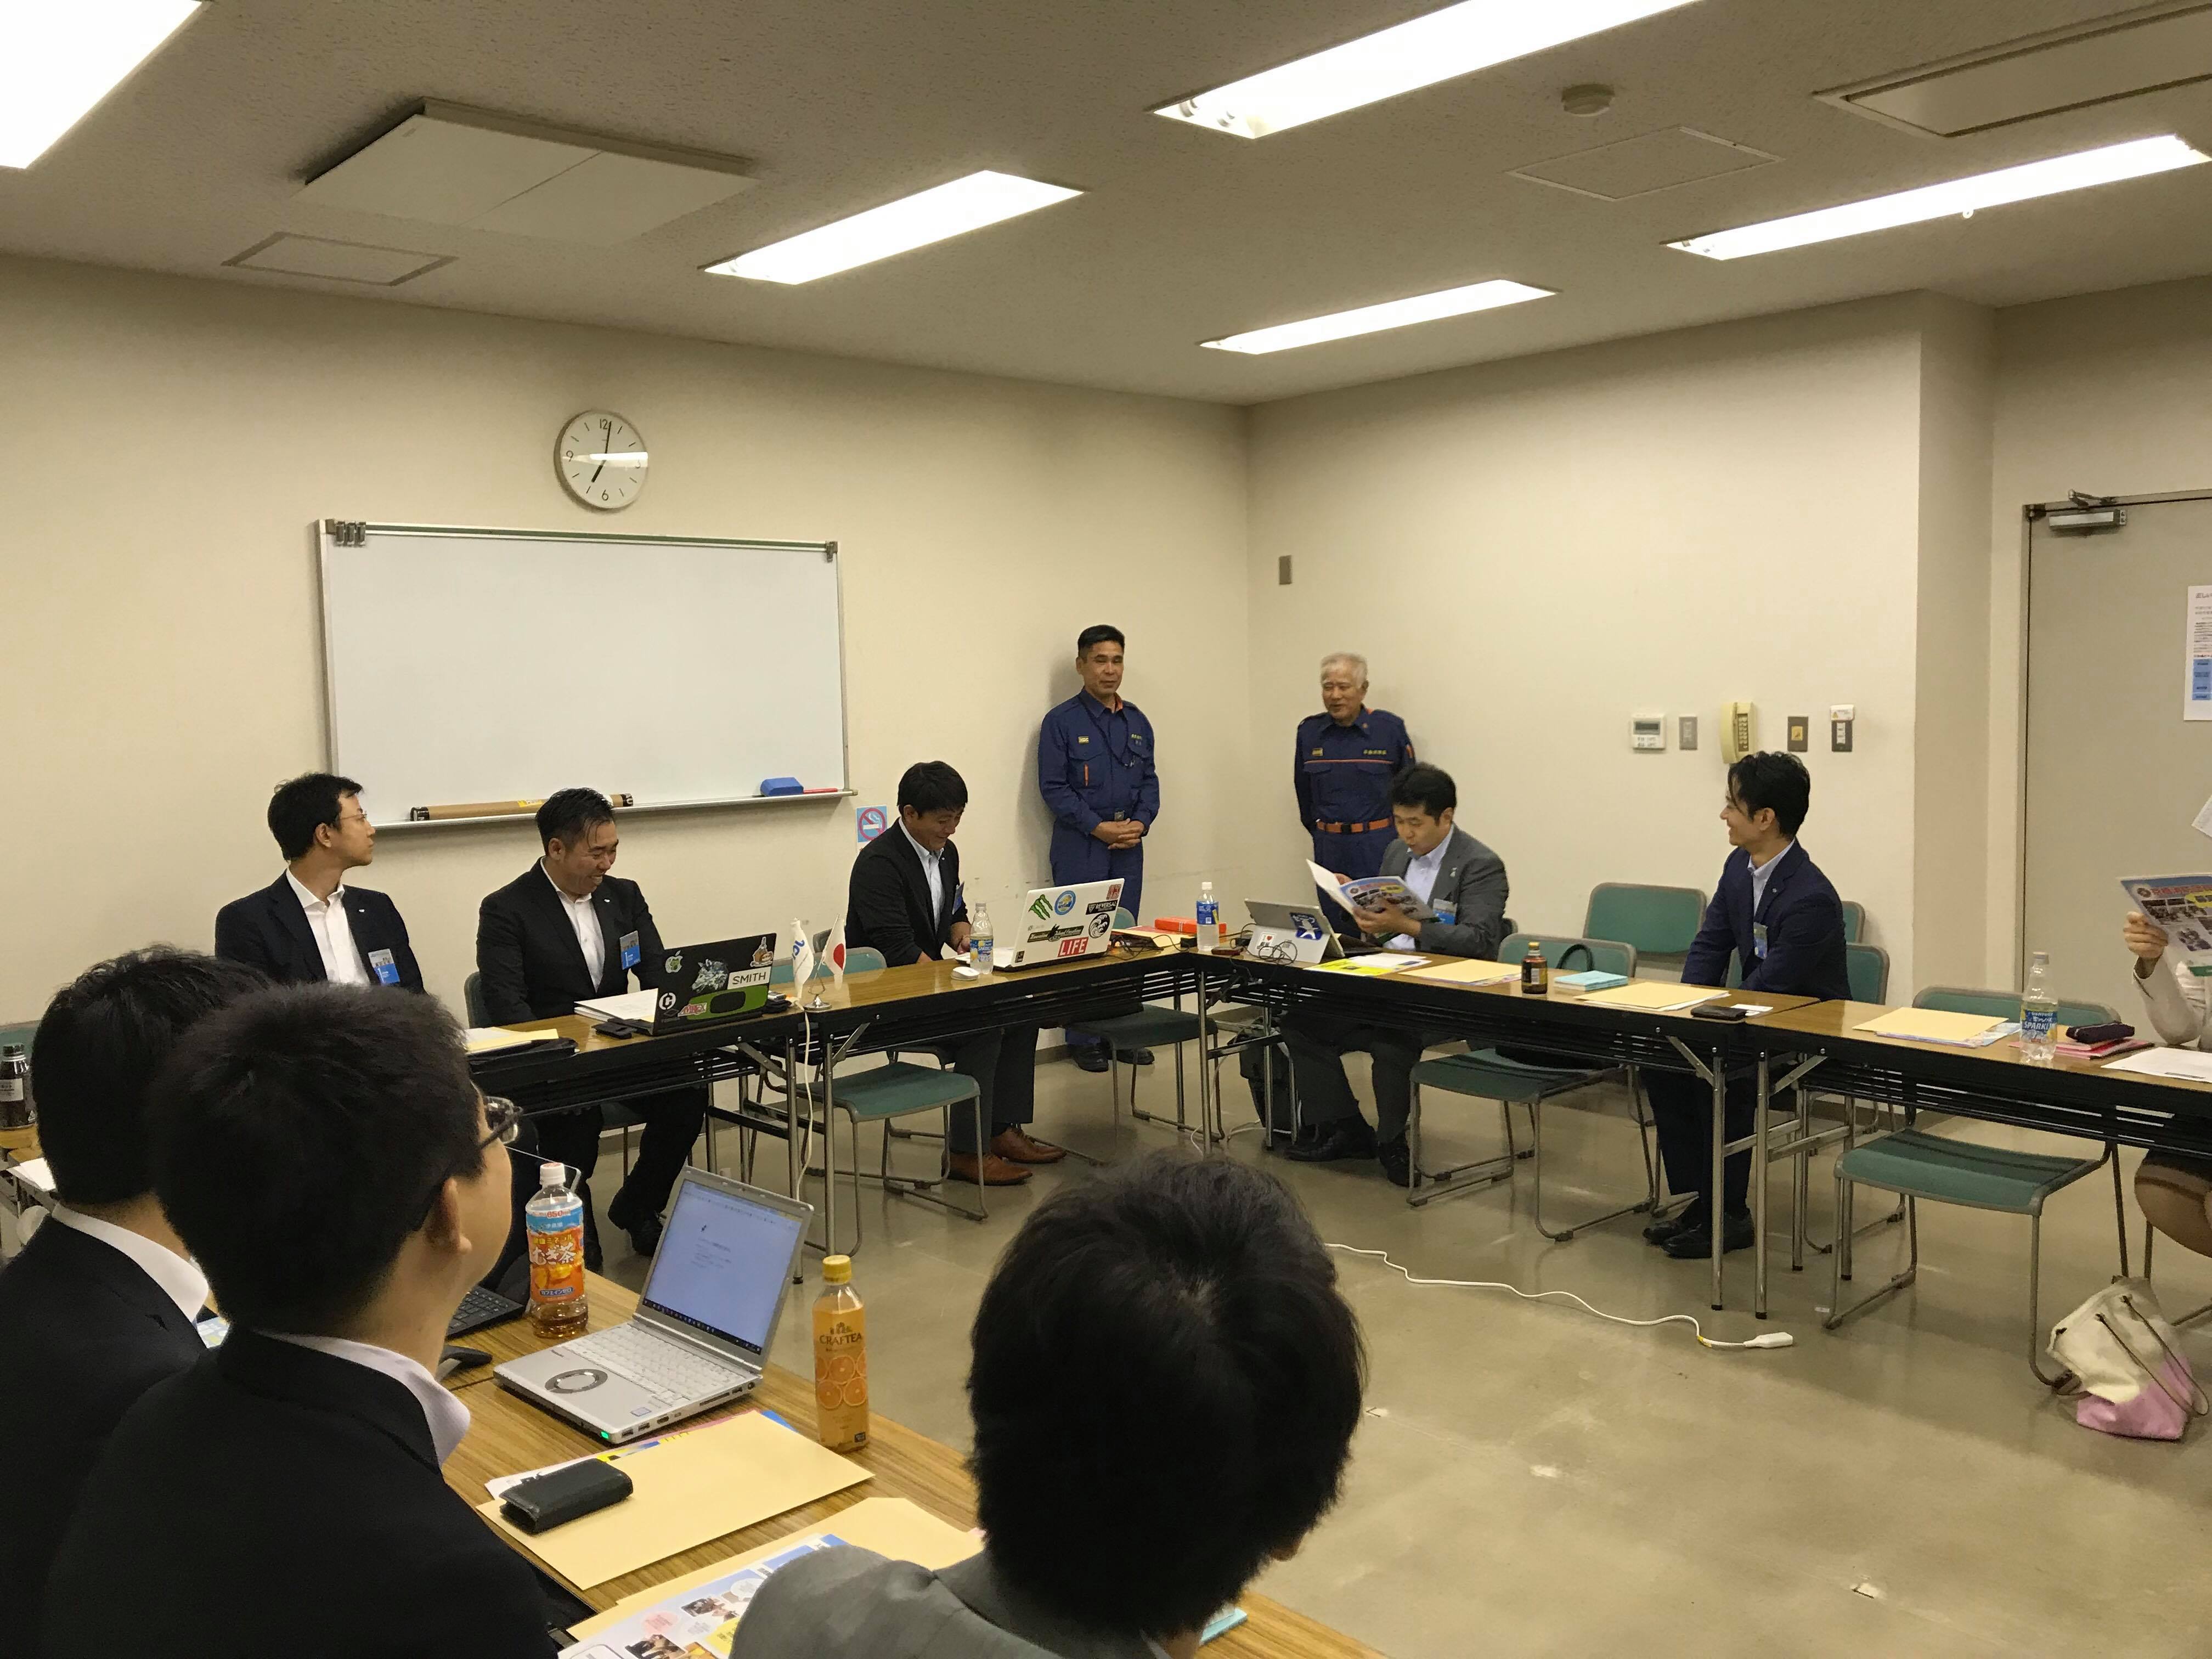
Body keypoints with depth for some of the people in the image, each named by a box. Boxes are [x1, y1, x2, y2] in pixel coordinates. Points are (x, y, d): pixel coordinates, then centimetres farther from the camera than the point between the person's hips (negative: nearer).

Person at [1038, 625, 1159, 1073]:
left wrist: (1140, 822, -5)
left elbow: (1149, 781, 13)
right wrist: (1099, 827, -15)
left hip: (1128, 847, 5)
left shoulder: (1137, 722, 12)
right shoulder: (1061, 722, -4)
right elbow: (1053, 787, -9)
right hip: (1080, 848, -5)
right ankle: (1084, 1039, 6)